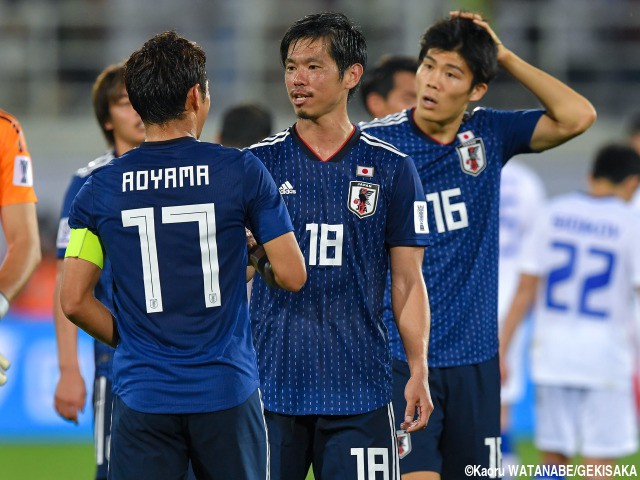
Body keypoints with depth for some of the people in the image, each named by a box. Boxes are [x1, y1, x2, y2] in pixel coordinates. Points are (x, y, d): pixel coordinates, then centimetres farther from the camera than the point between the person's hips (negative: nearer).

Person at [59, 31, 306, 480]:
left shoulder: (100, 188, 0)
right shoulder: (242, 172, -5)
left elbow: (74, 300, -2)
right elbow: (292, 275, -4)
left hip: (143, 396, 1)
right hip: (226, 392, -1)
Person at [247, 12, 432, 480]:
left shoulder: (391, 168, 5)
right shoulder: (259, 162, 6)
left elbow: (408, 281, 6)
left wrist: (419, 371, -2)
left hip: (359, 387, 0)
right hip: (271, 384, 1)